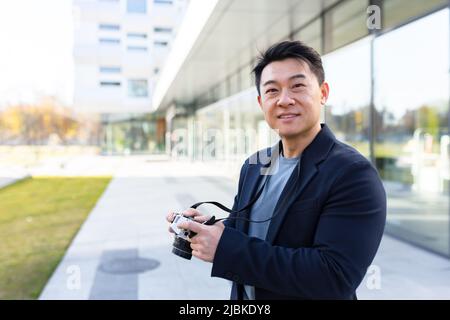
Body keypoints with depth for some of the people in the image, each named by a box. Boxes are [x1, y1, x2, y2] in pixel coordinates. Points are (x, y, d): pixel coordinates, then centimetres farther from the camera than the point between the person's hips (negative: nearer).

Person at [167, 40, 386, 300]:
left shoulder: (355, 175, -23)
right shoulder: (253, 166, -2)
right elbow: (241, 230, 8)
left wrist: (227, 247, -30)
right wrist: (206, 227, -14)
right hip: (244, 295, 6)